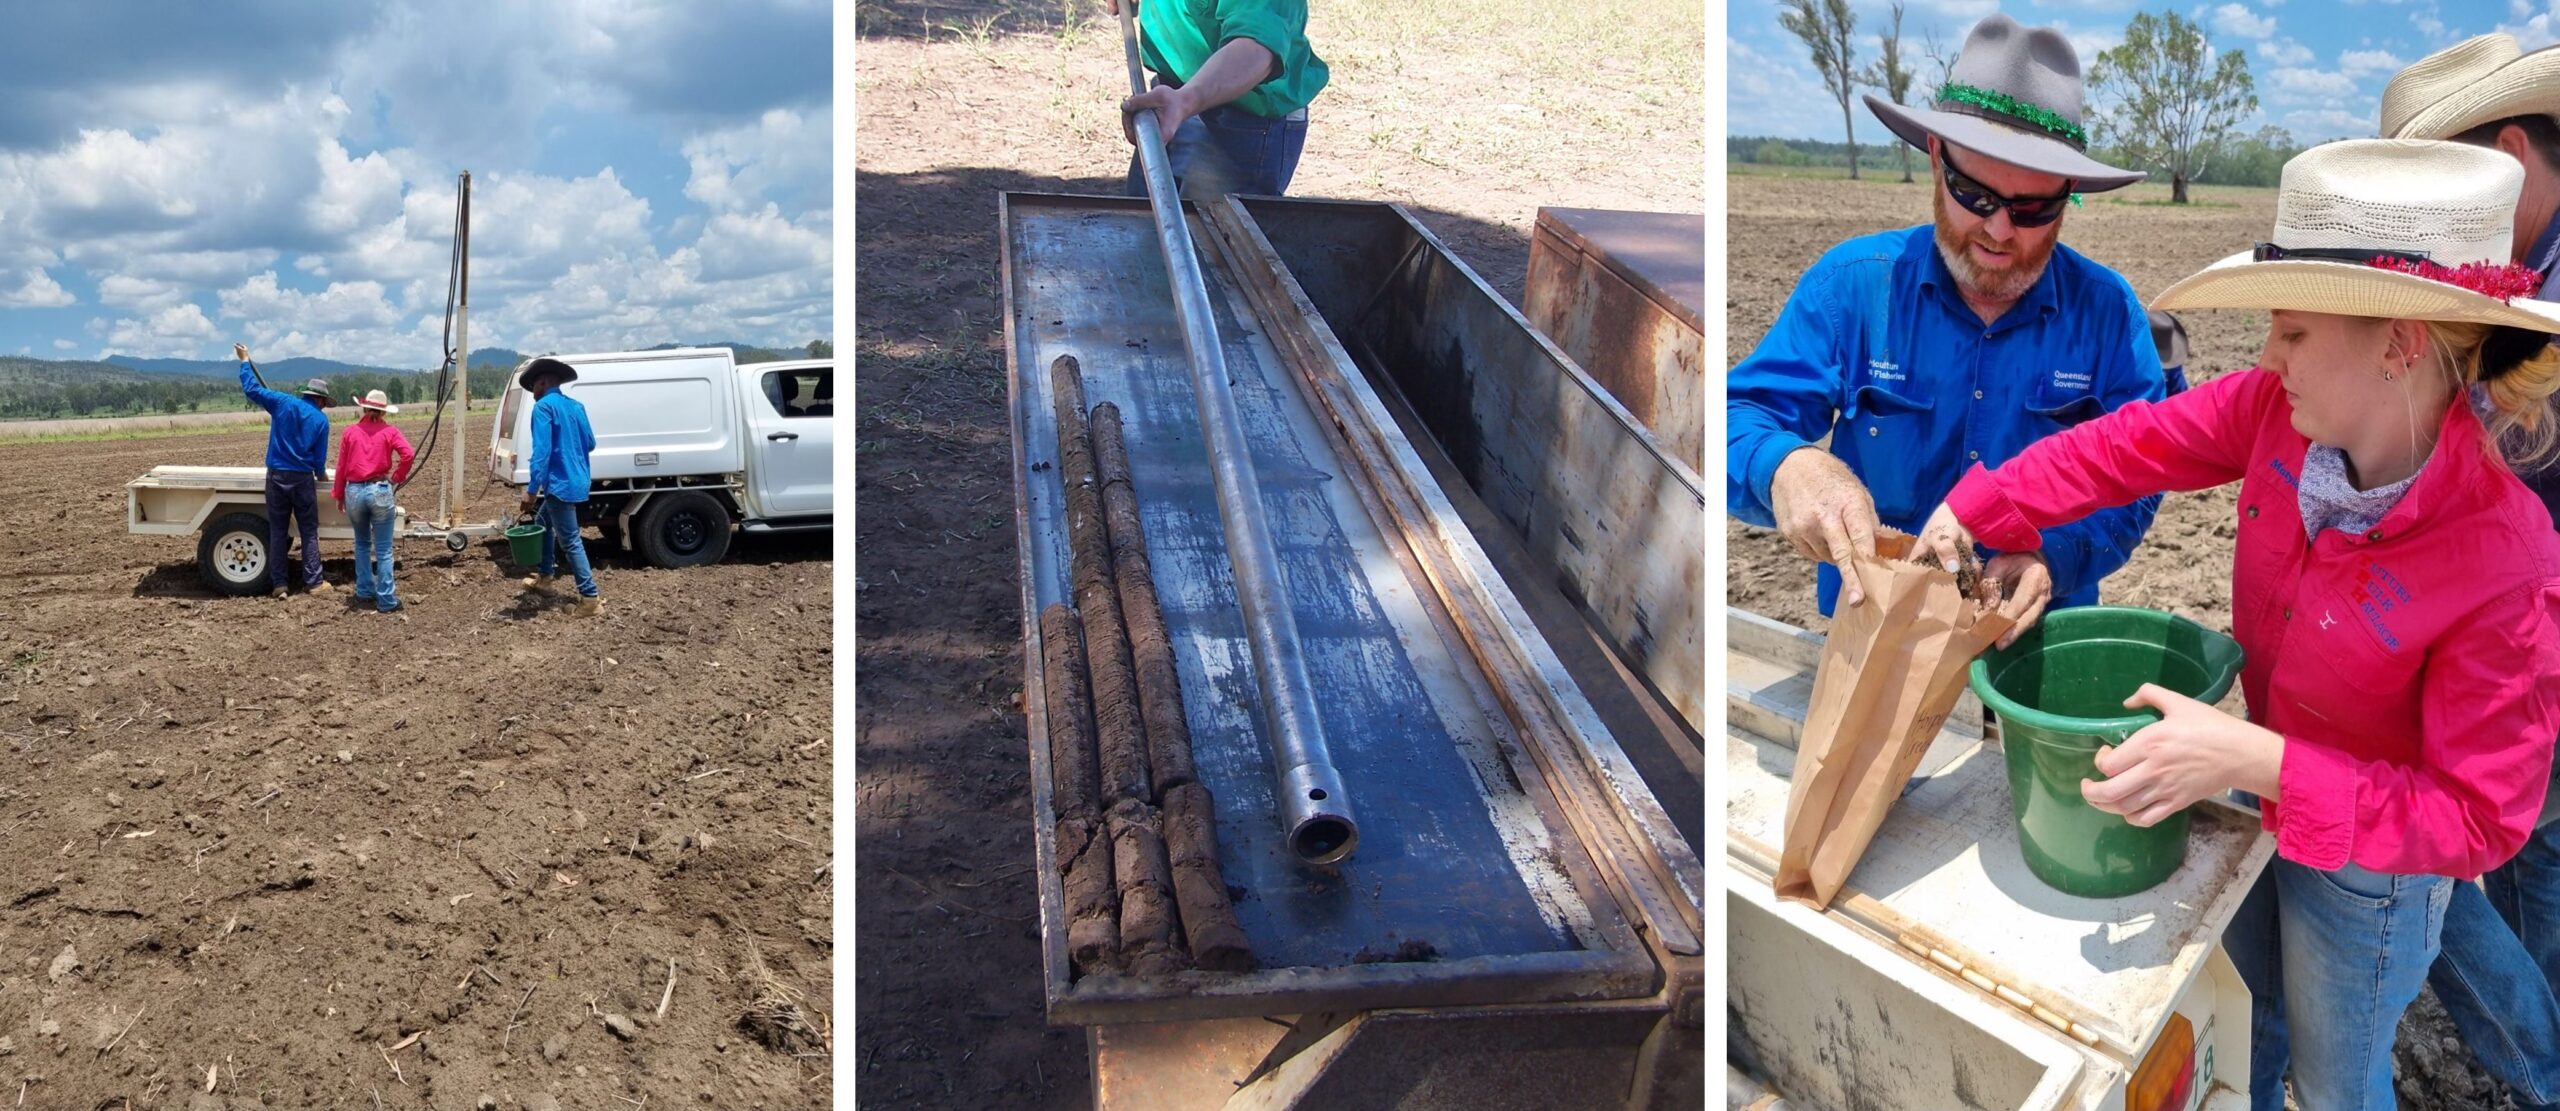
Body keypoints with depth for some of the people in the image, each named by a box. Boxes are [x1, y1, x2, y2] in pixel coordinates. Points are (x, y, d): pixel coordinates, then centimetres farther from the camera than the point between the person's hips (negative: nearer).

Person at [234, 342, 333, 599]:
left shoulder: (283, 403, -1)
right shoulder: (321, 419, -3)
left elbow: (252, 390, 4)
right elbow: (320, 458, 0)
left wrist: (245, 361, 18)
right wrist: (320, 475, 21)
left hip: (277, 476, 2)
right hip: (303, 479, -2)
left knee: (277, 532, 7)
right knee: (309, 532, 6)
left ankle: (278, 584, 6)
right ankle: (314, 582, 4)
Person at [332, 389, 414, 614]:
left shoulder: (350, 432, 5)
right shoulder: (389, 431, -1)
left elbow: (341, 467, 6)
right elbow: (409, 454, -16)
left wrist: (338, 495, 16)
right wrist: (397, 477, -1)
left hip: (354, 491, 2)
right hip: (380, 490, -2)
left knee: (362, 543, 23)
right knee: (383, 550, 3)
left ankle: (364, 591, 26)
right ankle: (386, 600, 3)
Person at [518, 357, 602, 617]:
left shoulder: (544, 406, -12)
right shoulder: (575, 406, 12)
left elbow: (541, 451, -21)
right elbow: (590, 444, 18)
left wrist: (531, 489, -21)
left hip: (560, 484, -9)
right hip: (576, 481, 9)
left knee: (570, 541, -6)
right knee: (543, 521, 29)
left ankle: (590, 598, -8)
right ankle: (546, 573, 41)